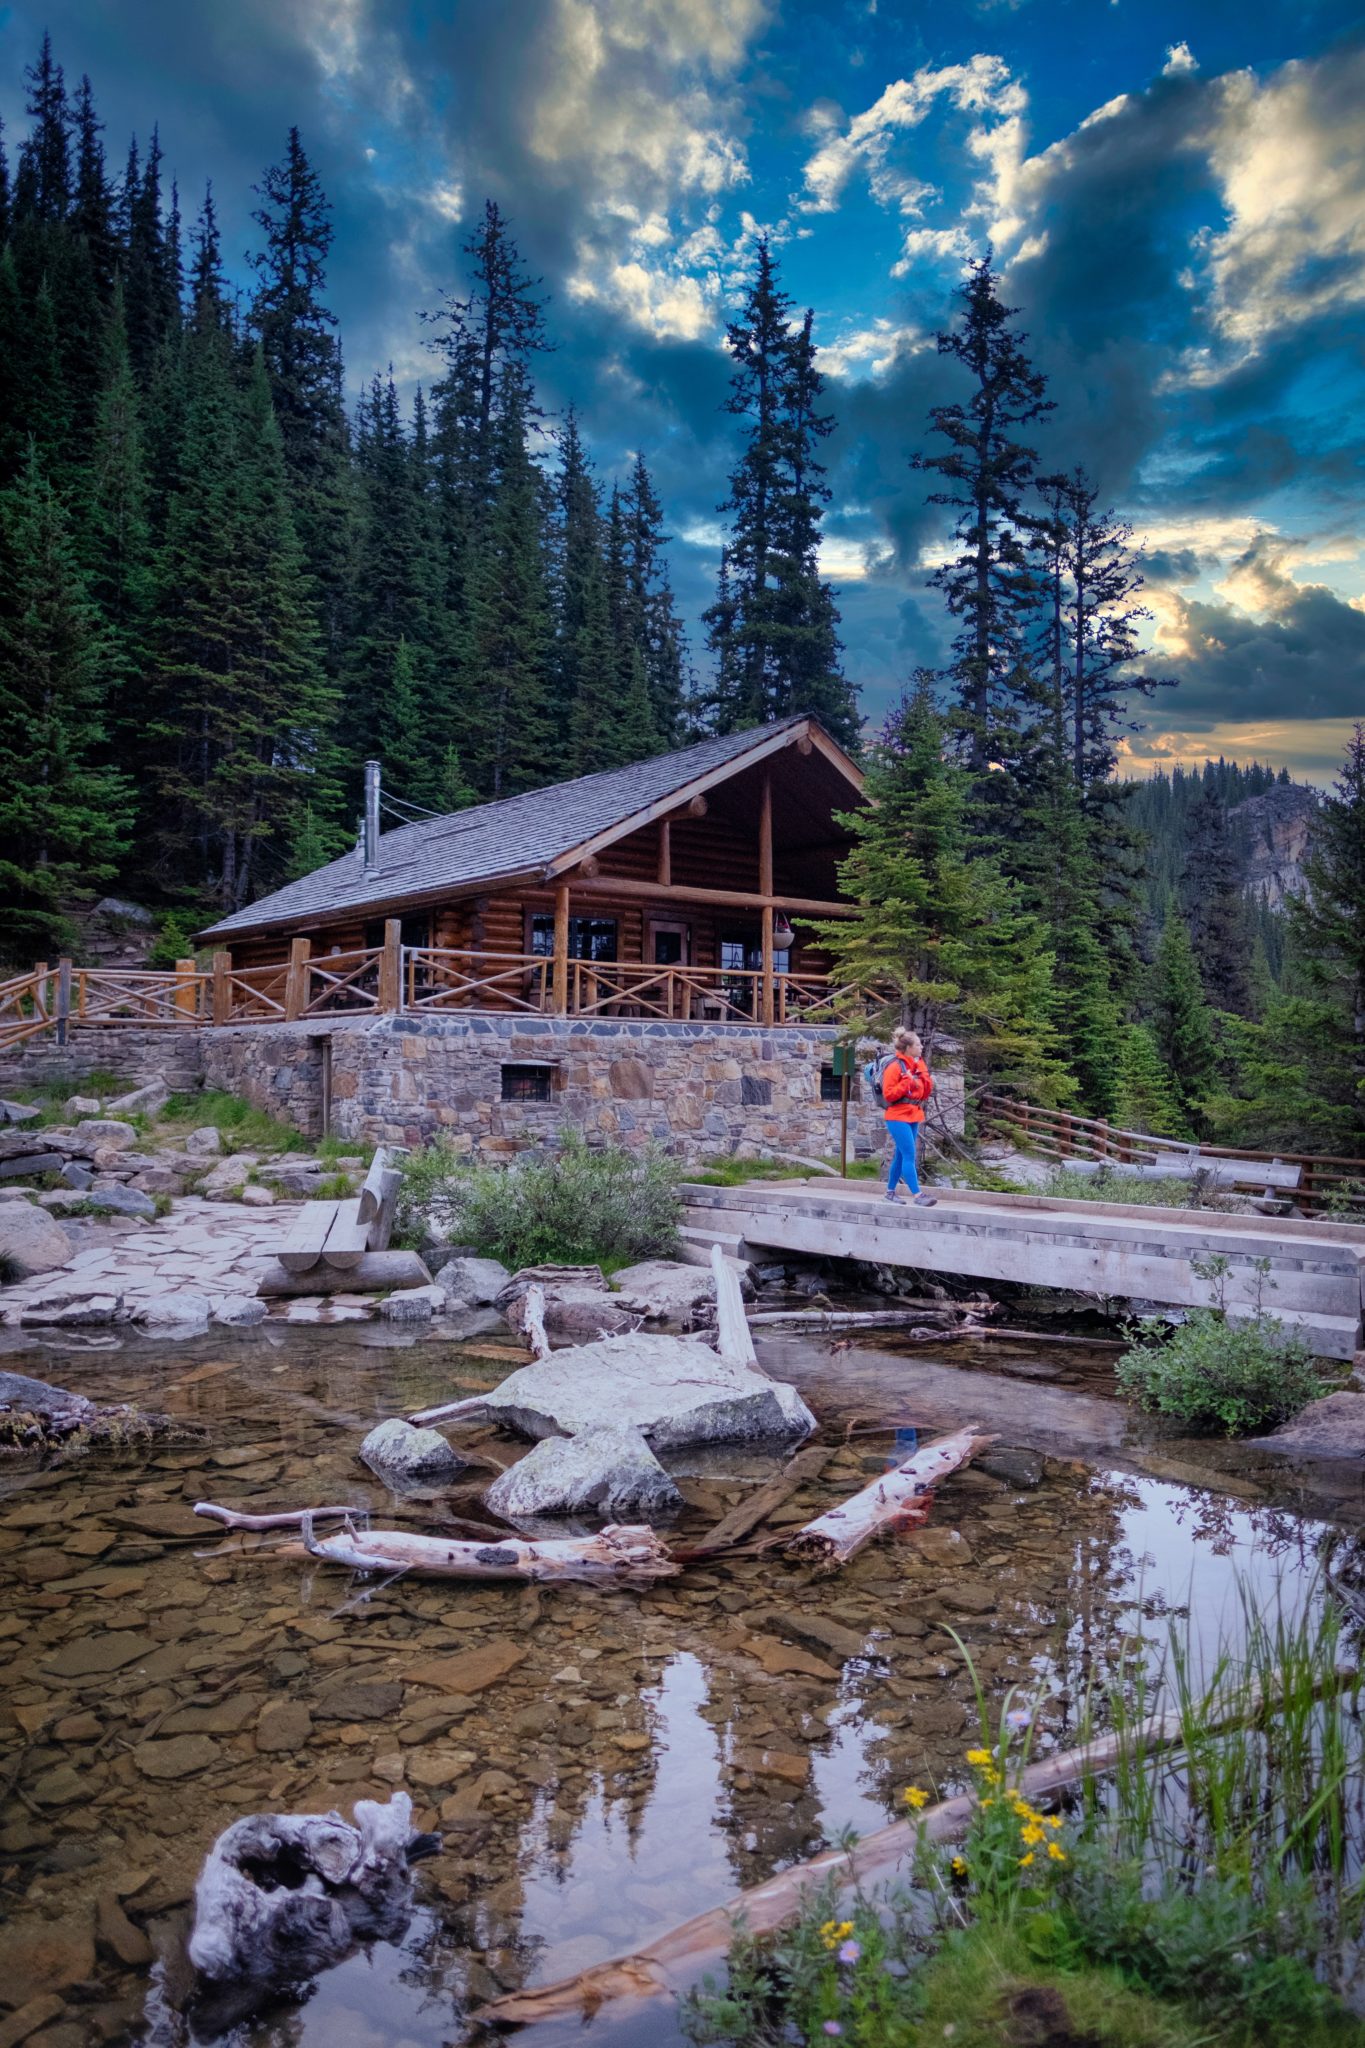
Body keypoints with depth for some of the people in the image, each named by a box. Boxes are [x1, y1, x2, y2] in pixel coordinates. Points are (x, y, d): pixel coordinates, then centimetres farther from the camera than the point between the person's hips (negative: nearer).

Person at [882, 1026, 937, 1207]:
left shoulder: (919, 1065, 12)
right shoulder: (895, 1066, -13)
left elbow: (924, 1094, 17)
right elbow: (888, 1094, -16)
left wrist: (927, 1082, -1)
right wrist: (907, 1082, -20)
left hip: (914, 1116, 8)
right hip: (898, 1117, -8)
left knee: (901, 1155, 12)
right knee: (909, 1155, -12)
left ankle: (890, 1193, 20)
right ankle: (917, 1195, -12)